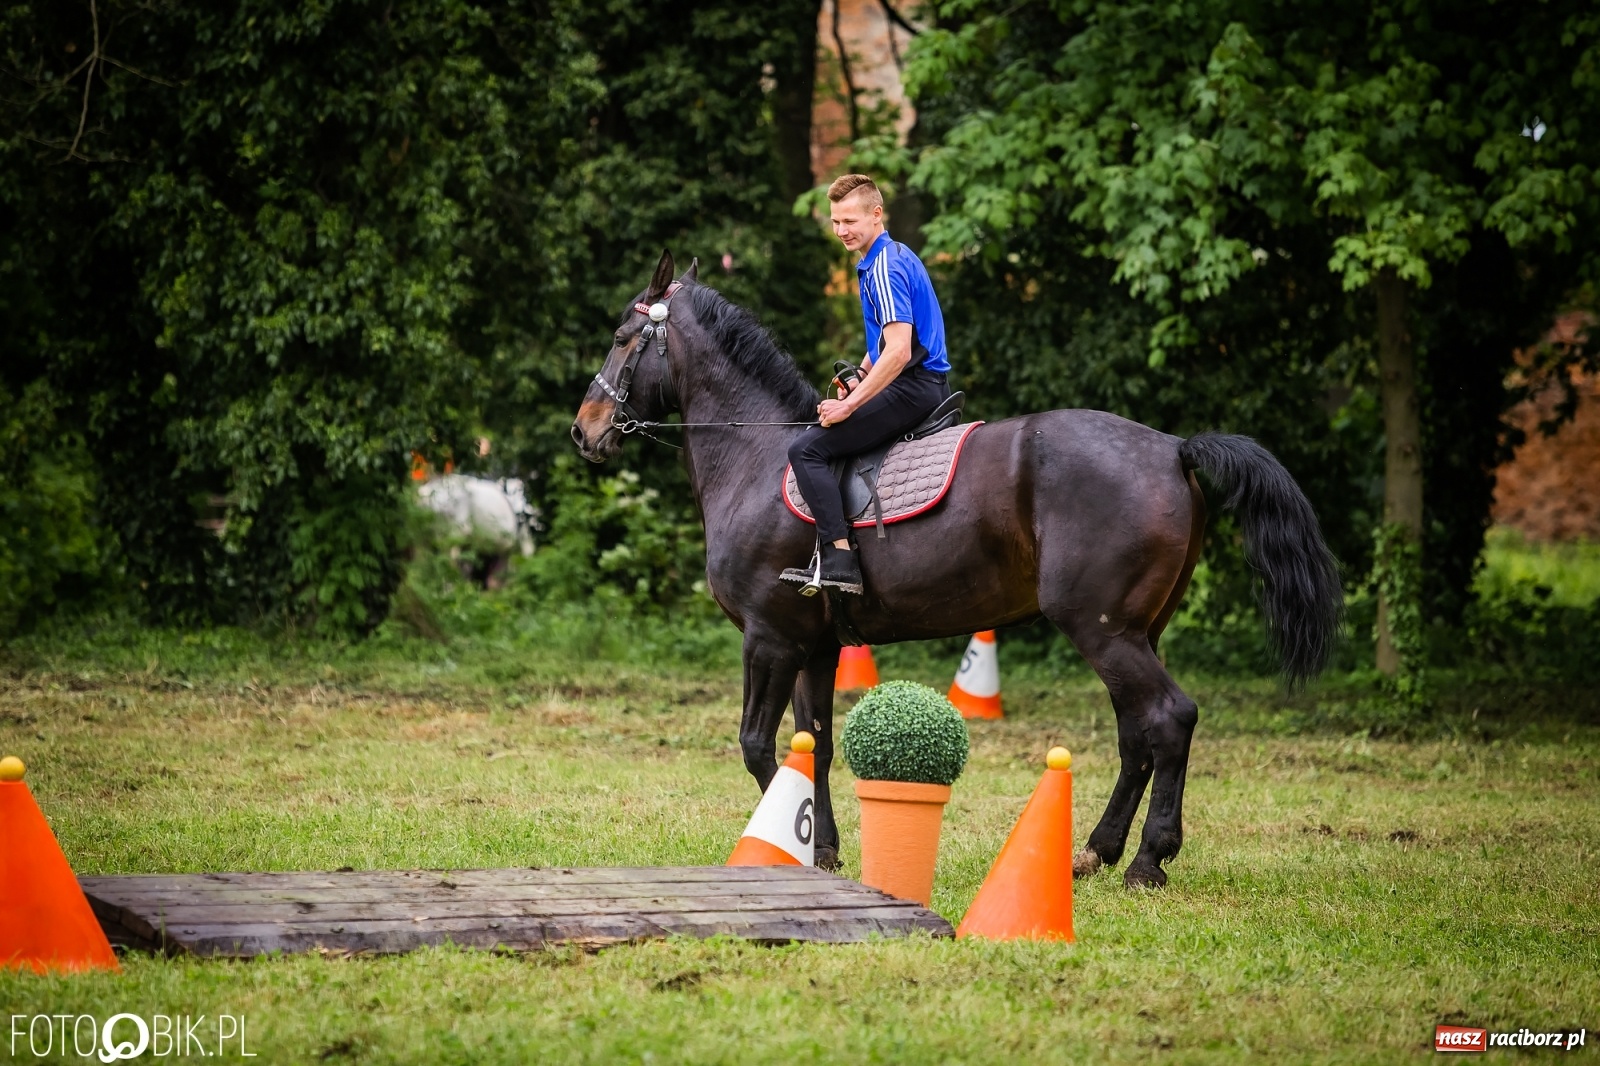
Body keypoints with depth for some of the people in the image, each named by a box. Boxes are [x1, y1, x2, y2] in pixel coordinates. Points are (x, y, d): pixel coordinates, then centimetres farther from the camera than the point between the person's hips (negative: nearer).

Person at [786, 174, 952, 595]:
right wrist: (858, 381, 18)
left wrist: (849, 405, -21)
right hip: (928, 387, 11)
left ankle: (839, 560, -26)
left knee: (807, 449, -16)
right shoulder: (894, 257, 16)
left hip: (911, 387, -11)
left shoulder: (885, 268, -16)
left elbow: (899, 351, -25)